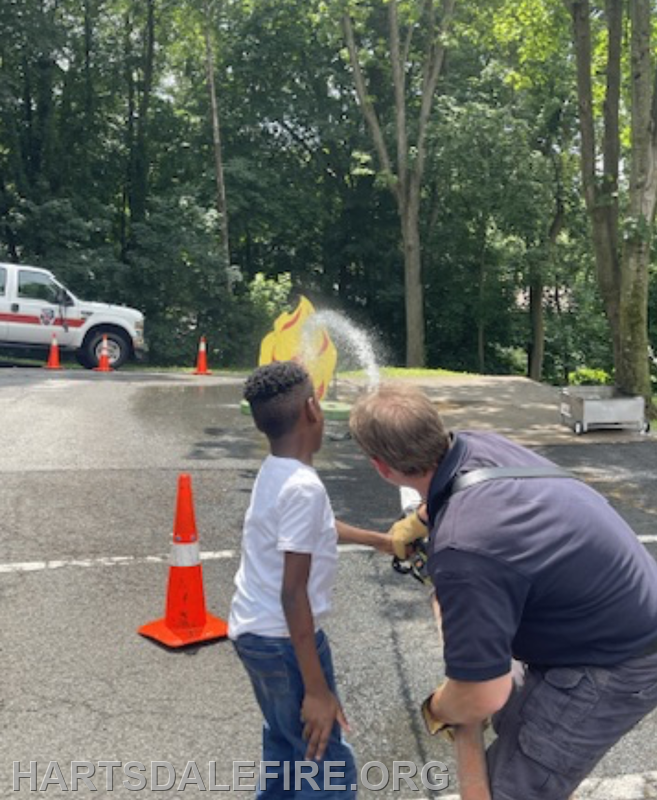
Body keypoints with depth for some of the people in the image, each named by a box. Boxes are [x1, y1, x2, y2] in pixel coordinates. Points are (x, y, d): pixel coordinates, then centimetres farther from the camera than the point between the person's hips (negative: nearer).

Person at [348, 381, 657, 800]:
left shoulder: (464, 550, -36)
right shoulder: (477, 443, -9)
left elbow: (481, 698, -29)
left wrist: (436, 710, -6)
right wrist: (416, 523, 36)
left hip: (615, 664, -9)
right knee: (514, 724, 22)